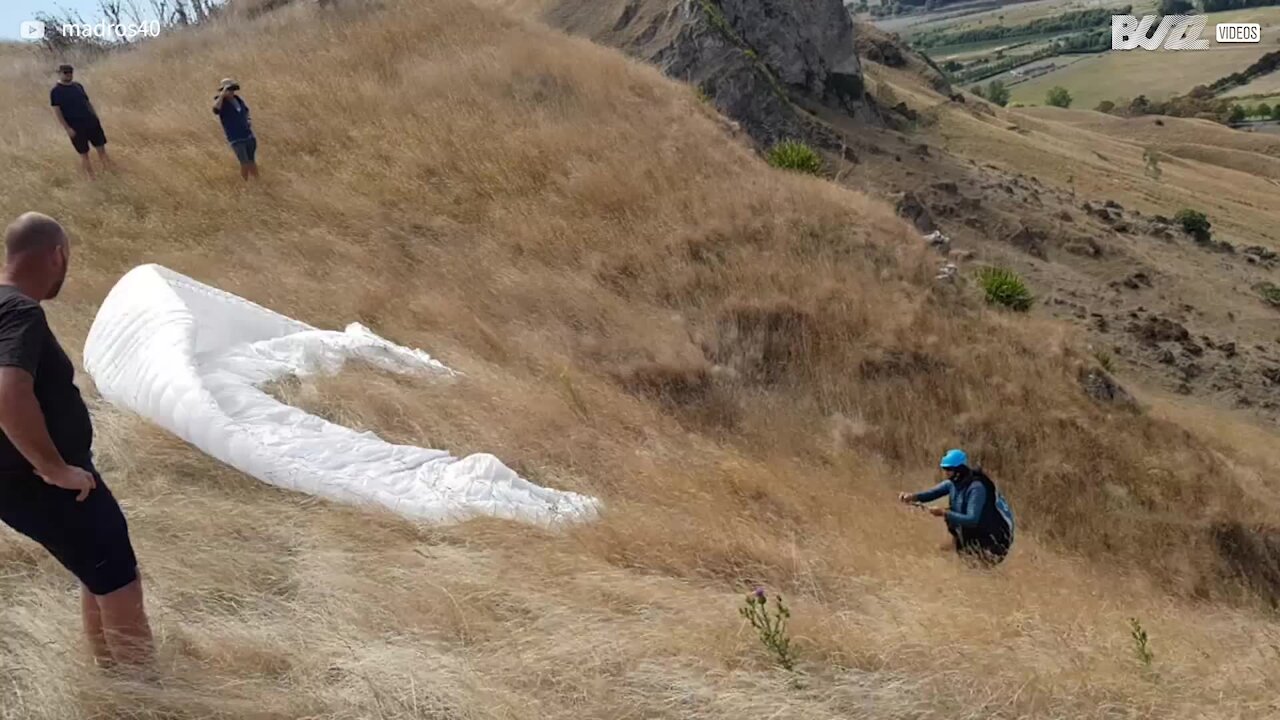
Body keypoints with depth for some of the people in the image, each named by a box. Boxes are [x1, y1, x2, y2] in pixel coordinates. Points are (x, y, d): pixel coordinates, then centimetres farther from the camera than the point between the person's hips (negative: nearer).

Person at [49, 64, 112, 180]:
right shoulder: (55, 92, -5)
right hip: (75, 127, -5)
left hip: (92, 122, 5)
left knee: (101, 148, 6)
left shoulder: (78, 86, 11)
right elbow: (57, 112, -9)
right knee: (83, 154, 2)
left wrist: (96, 118, 13)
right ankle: (92, 178, 11)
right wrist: (67, 128, -16)